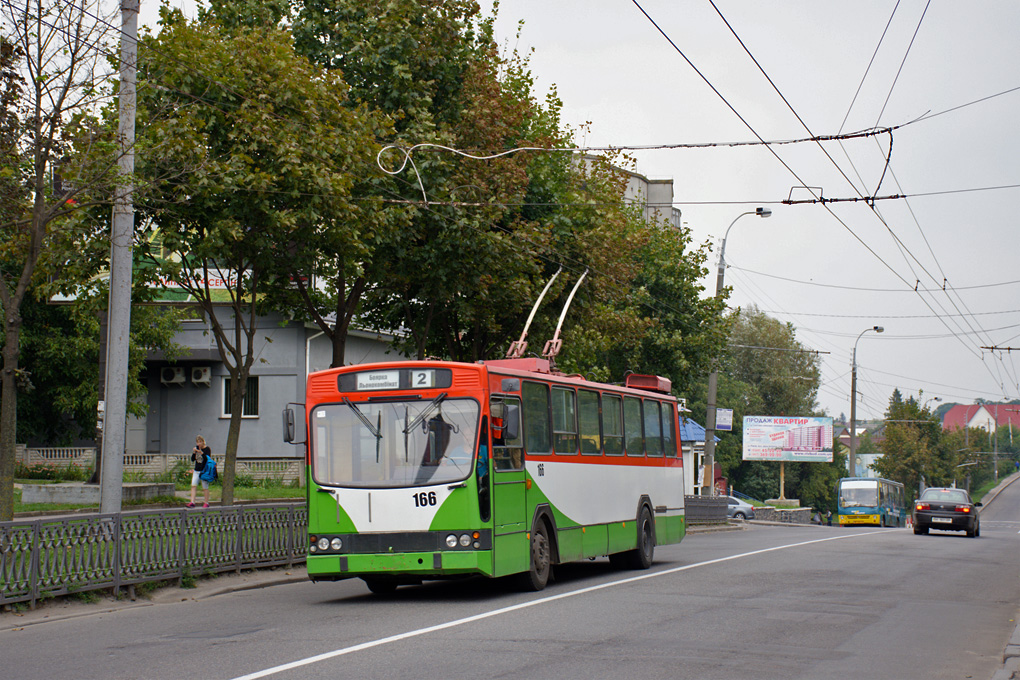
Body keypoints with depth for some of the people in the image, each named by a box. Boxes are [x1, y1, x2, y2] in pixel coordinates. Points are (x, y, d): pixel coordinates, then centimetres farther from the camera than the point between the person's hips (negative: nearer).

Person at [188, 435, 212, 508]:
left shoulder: (207, 449, -6)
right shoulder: (197, 448, 10)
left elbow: (208, 459, -19)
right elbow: (192, 459, 7)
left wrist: (201, 453, -30)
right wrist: (194, 453, -10)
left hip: (204, 471, -5)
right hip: (196, 471, 5)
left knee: (205, 487, -1)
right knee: (193, 486, -6)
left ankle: (206, 503, 9)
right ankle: (192, 502, -9)